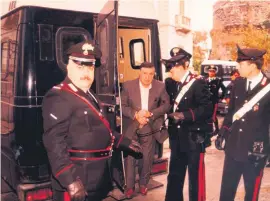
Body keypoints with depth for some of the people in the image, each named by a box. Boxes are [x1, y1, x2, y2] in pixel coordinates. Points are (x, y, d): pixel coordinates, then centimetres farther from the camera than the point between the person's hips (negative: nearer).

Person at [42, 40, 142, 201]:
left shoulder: (90, 96, 15)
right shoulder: (58, 98, -16)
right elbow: (54, 143, -25)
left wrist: (126, 143, 25)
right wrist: (69, 180, -31)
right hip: (78, 178, -9)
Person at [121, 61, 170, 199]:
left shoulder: (160, 86, -3)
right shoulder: (128, 85, -6)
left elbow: (166, 105, -3)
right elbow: (123, 106, -5)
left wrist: (150, 113, -17)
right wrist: (135, 115, -20)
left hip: (150, 128, 1)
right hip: (131, 128, -1)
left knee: (147, 158, 11)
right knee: (130, 158, 5)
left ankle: (143, 184, 30)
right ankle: (129, 186, 19)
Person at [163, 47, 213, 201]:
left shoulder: (198, 84, -12)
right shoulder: (172, 84, 9)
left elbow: (207, 109, -18)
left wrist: (185, 115, -25)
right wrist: (171, 115, 4)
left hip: (193, 138, -7)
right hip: (177, 137, 7)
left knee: (196, 176, 4)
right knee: (175, 175, 17)